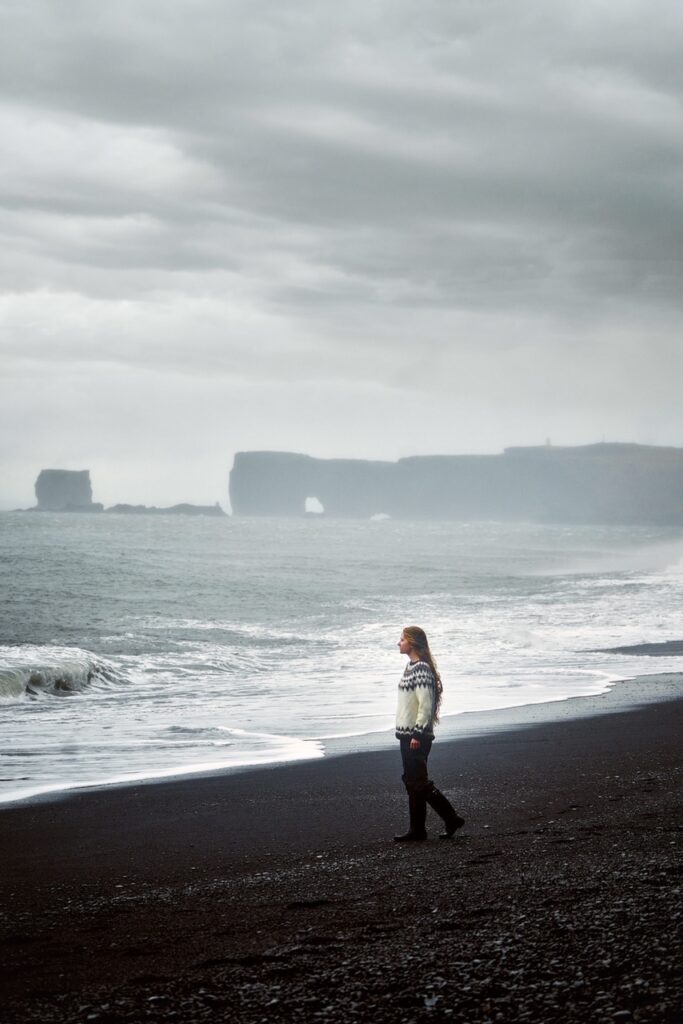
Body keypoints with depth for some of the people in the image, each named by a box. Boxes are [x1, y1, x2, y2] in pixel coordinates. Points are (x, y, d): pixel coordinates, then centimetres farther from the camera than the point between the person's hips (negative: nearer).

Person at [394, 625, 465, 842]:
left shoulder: (421, 669, -17)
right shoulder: (411, 666, 13)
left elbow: (426, 704, -22)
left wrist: (418, 734, -22)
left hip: (417, 735, -10)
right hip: (407, 734, 10)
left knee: (418, 782, -7)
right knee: (412, 781, 10)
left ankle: (452, 819, 0)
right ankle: (417, 830, 13)